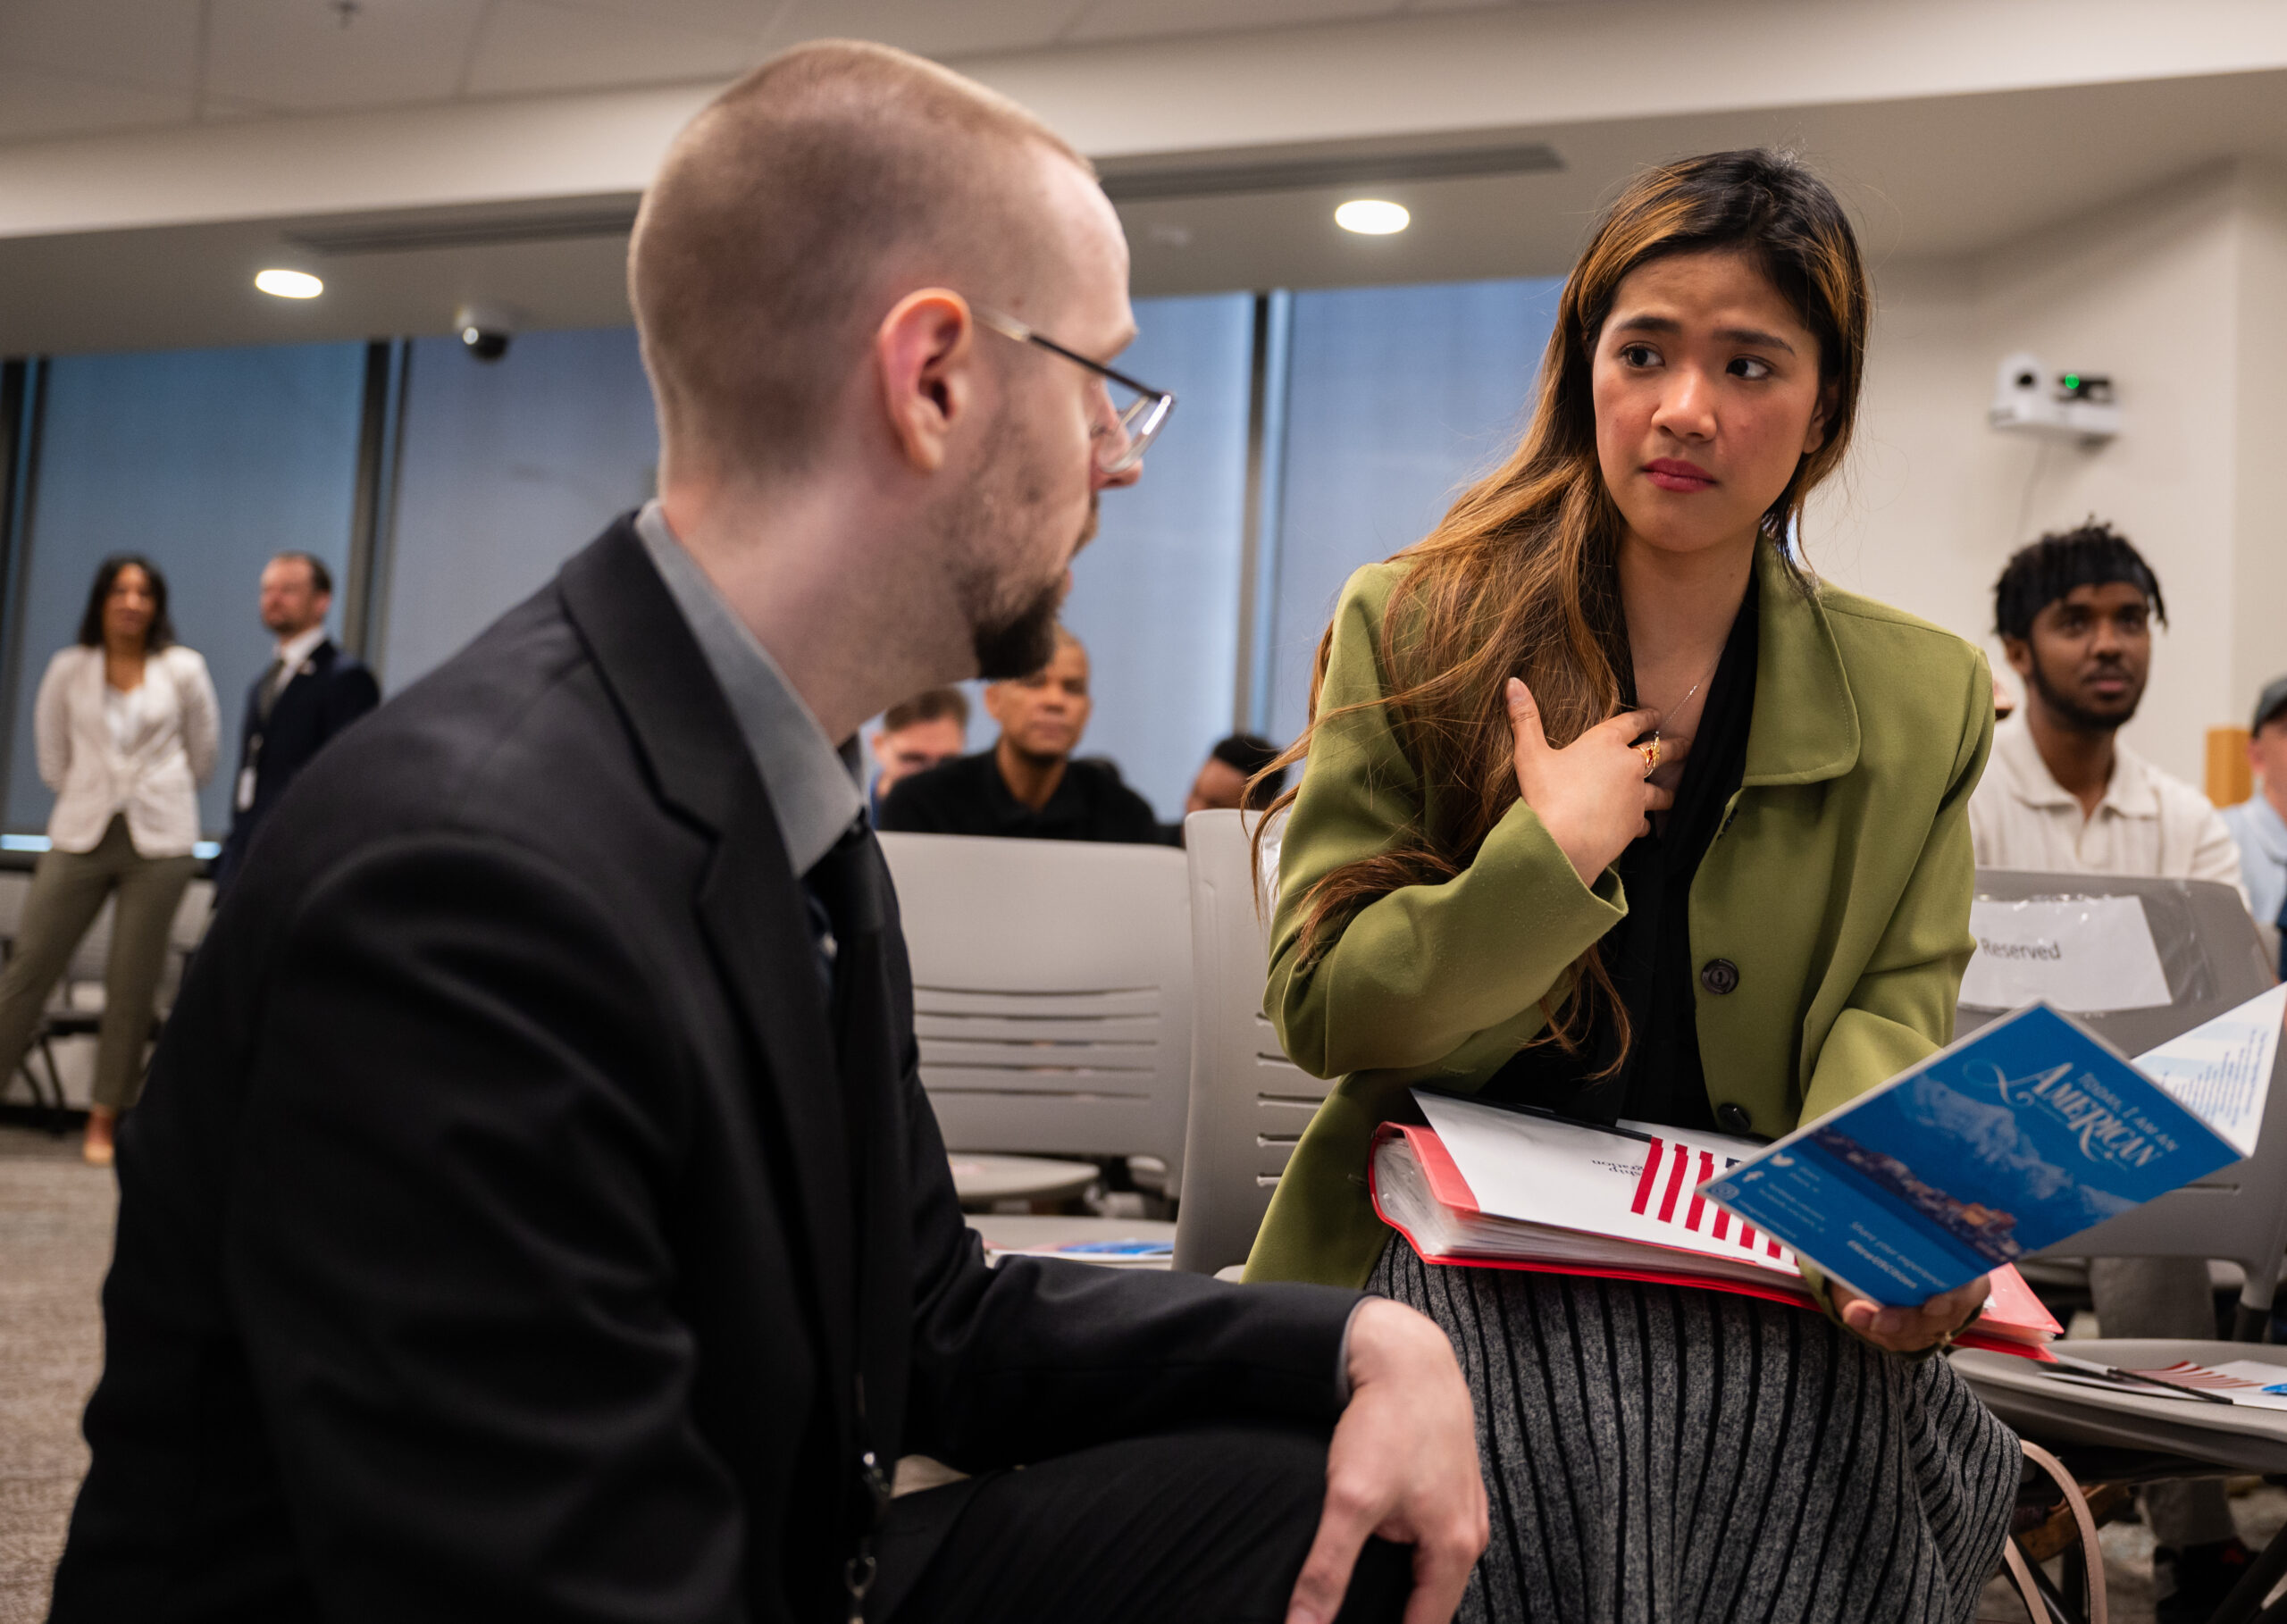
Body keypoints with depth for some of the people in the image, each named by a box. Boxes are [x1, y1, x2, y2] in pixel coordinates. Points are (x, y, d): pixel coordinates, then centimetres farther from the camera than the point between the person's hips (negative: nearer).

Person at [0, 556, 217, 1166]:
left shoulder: (183, 669, 2)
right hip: (82, 834, 1)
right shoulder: (69, 668, 5)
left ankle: (104, 1117, 9)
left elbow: (202, 755, 12)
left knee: (132, 983, 1)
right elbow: (51, 755, 14)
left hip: (158, 839, -1)